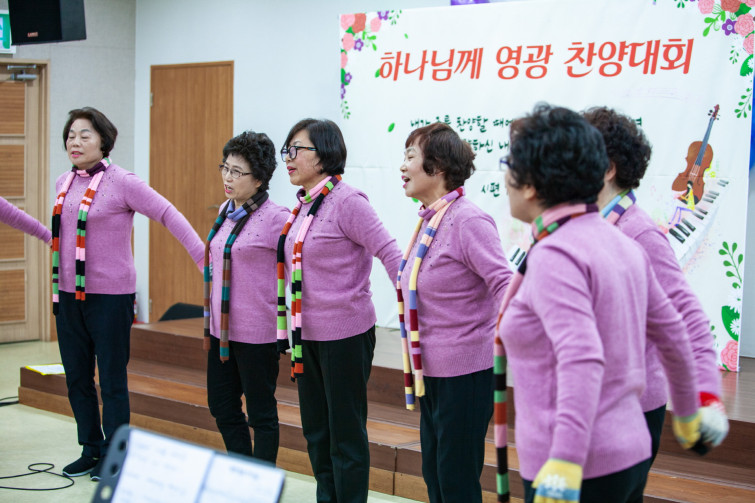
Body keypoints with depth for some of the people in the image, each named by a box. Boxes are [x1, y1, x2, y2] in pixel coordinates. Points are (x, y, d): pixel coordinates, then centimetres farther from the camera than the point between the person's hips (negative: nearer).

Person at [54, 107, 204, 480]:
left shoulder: (121, 182, -11)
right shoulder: (64, 183, 8)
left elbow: (169, 215, -14)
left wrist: (203, 259, -20)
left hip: (110, 296, -6)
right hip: (68, 294, 6)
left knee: (112, 380, 3)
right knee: (76, 378, 13)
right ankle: (91, 449, 27)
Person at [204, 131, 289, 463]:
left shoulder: (275, 218, -15)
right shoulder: (226, 212, 10)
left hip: (257, 332, -8)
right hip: (221, 327, 8)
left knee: (261, 413, 4)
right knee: (222, 407, 15)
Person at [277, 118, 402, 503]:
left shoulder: (346, 201, -15)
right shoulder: (302, 206, 10)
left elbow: (389, 254, -19)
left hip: (345, 334, -8)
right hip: (308, 334, 8)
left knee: (346, 433, 2)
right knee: (315, 430, 17)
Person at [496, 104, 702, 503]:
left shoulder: (553, 256, -17)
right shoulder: (622, 244, 9)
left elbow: (582, 359, -28)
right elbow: (672, 335, 17)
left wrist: (566, 462, -34)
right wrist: (687, 410, 30)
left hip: (583, 471, -9)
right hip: (631, 450, 9)